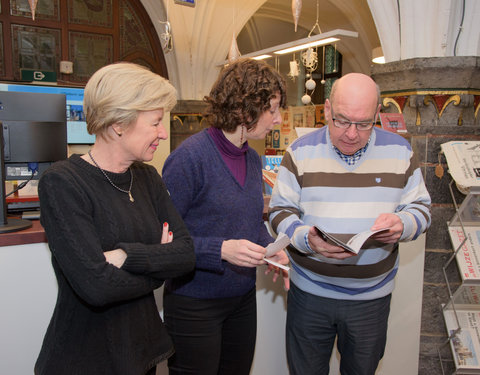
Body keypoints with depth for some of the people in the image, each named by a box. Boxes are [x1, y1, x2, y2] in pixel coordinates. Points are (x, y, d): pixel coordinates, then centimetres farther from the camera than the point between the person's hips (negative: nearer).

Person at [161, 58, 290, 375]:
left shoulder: (253, 159, 3)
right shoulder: (190, 157, -20)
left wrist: (271, 248, -4)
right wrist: (221, 250, -29)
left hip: (243, 299, 7)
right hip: (195, 304, -7)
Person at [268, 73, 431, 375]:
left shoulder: (400, 151, -3)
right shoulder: (301, 152, -7)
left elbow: (421, 208, 4)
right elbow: (280, 210, -5)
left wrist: (403, 224, -19)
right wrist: (305, 237, -25)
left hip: (372, 295, 1)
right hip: (310, 292, 0)